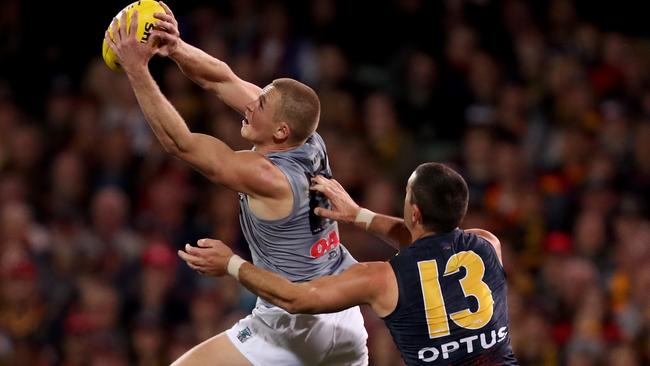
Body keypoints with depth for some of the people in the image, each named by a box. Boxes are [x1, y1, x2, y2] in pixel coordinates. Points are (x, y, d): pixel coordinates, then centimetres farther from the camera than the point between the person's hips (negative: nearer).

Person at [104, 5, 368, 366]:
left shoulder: (265, 177, -24)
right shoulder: (311, 143, -5)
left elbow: (180, 142, -23)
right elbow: (223, 80, -2)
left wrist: (137, 70, -27)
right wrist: (176, 49, -17)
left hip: (292, 325, -8)